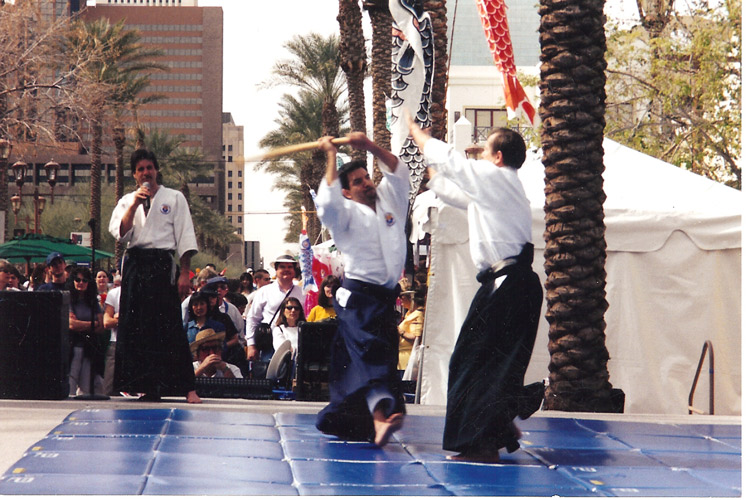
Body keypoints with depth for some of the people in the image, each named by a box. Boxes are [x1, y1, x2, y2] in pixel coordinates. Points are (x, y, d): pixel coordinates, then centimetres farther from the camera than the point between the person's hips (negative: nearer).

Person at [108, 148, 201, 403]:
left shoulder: (174, 198, 7)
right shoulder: (127, 201, 15)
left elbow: (185, 237, 2)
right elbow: (119, 233, -1)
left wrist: (184, 274, -5)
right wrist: (135, 205, -10)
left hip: (162, 264, -3)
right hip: (135, 265, 4)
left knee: (169, 327, -10)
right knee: (136, 327, 0)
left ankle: (187, 388, -10)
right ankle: (149, 388, 5)